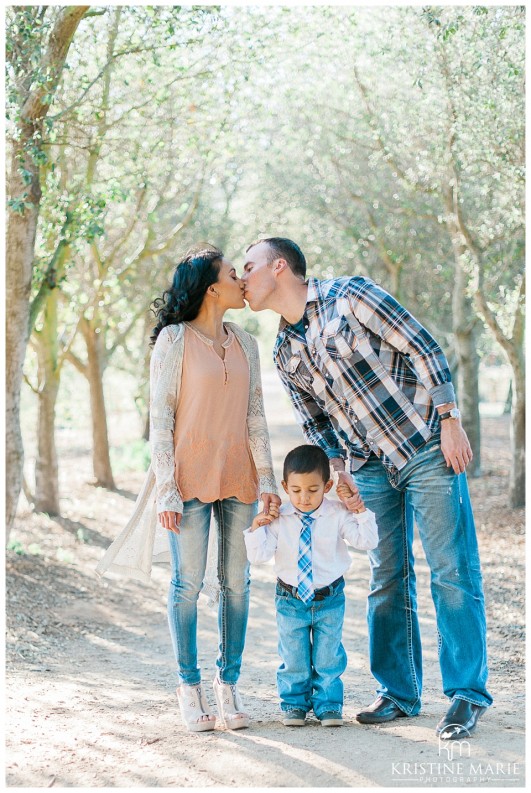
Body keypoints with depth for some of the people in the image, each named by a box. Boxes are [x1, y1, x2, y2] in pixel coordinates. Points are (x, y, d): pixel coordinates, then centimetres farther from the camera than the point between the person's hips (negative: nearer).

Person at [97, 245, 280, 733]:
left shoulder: (245, 345, 11)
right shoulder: (174, 340, -4)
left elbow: (255, 416, 12)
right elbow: (160, 419, -6)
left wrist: (267, 479, 2)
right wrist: (166, 490, -12)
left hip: (238, 478, 5)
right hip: (190, 477, -4)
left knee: (236, 582, 5)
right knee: (189, 583, -1)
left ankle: (228, 684, 15)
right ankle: (189, 685, 10)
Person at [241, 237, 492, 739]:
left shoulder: (349, 296, -9)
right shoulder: (285, 354, 9)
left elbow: (422, 348, -10)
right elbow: (315, 423, 15)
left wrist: (450, 419, -15)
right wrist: (342, 480, 6)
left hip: (426, 448, -6)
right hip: (371, 467, 6)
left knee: (452, 572, -6)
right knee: (387, 579, 7)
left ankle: (467, 695, 0)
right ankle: (398, 692, 17)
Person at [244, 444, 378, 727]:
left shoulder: (338, 515, -10)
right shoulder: (277, 519, -10)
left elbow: (367, 541, -13)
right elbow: (258, 556, -11)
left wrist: (360, 510, -21)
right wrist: (256, 528, -23)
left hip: (329, 600, 0)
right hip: (291, 600, 0)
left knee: (328, 658, 8)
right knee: (293, 659, 11)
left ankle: (328, 705, 22)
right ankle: (294, 704, 27)